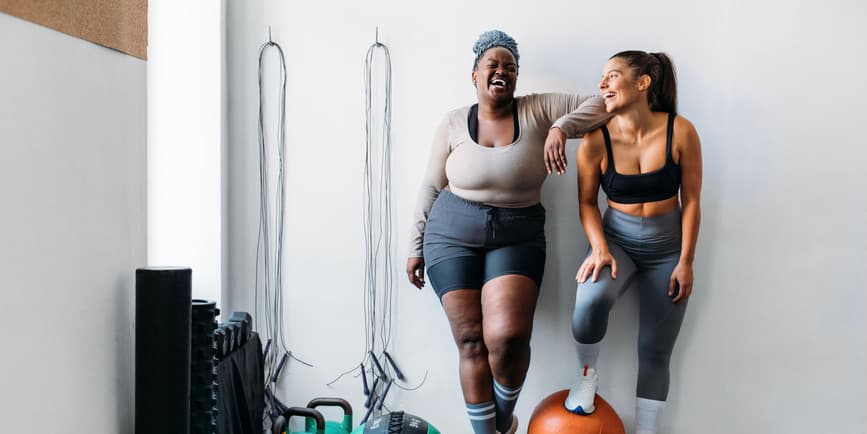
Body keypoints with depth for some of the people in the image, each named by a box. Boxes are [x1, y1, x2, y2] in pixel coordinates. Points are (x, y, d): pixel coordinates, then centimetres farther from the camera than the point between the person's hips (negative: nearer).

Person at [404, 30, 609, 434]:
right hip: (453, 236, 1)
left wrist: (560, 128, -18)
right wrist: (416, 247, 7)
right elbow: (431, 188, 7)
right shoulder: (453, 123, 3)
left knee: (507, 336, -17)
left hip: (518, 238, -1)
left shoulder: (536, 111, 0)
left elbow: (598, 103, -1)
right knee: (470, 339, -2)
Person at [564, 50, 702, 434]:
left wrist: (685, 262, -6)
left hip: (667, 247, 1)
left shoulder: (680, 132, -13)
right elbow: (587, 202, -1)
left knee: (655, 353, 4)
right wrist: (600, 248, -16)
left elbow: (691, 199, -6)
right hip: (616, 240, 0)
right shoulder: (596, 141, -12)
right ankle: (587, 373, -2)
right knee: (591, 299, -33)